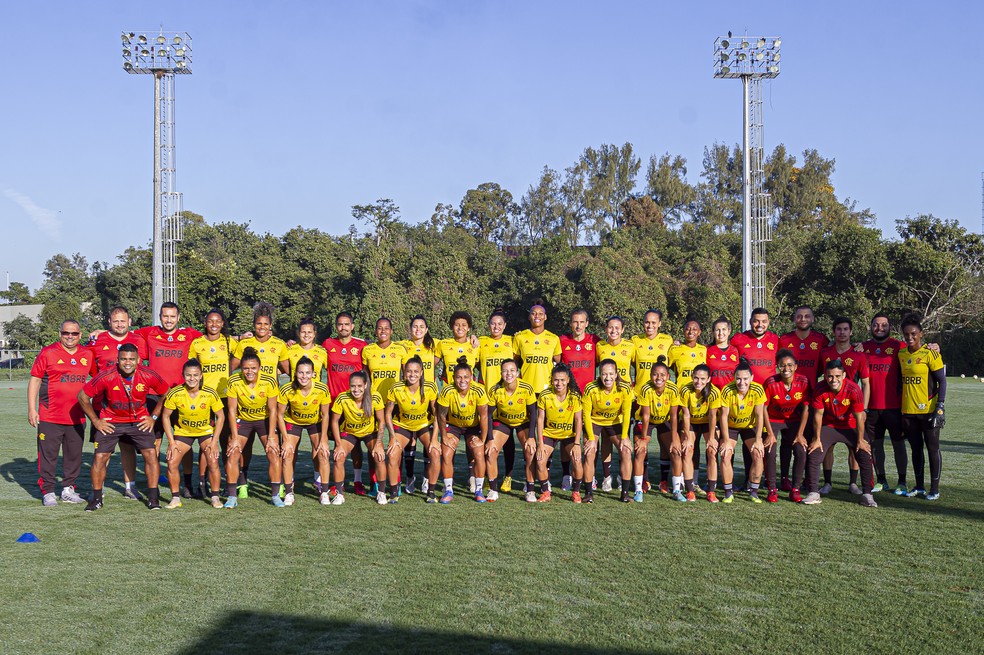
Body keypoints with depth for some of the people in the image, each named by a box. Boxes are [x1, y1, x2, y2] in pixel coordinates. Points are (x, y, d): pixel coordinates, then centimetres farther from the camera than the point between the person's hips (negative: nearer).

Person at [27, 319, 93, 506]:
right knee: (48, 455, 1)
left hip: (77, 418, 4)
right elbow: (35, 380, -1)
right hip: (50, 418, -4)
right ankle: (48, 492, 11)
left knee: (74, 456, 10)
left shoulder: (88, 354, 8)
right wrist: (31, 408, -6)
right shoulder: (48, 353, -2)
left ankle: (68, 490, 22)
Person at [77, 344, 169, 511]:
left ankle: (153, 497, 2)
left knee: (151, 454, -10)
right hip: (110, 422, -1)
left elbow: (165, 394, 2)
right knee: (100, 457, -6)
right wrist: (96, 421, -6)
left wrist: (153, 417, 1)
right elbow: (83, 396, -9)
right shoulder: (106, 377, -21)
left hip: (139, 421, 1)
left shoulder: (149, 376, -17)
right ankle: (96, 498, 13)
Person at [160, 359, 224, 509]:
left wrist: (214, 440, -15)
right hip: (182, 431, 1)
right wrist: (171, 442, -13)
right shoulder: (175, 393, -24)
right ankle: (175, 498, 8)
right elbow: (165, 416, -10)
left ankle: (215, 498, 2)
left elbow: (220, 417, -10)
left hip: (206, 431, -1)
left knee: (213, 462, -15)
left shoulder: (210, 394, -24)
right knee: (171, 463, -10)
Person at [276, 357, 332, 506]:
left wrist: (323, 440, -14)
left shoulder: (322, 389, -30)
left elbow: (325, 415, -15)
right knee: (287, 453, -11)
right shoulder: (287, 390, -30)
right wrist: (286, 440, -17)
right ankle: (289, 493, 0)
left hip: (315, 422, 0)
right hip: (293, 421, 0)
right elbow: (280, 415, -16)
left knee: (323, 453, -9)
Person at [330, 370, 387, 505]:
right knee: (338, 458, -19)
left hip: (370, 432, 0)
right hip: (348, 432, 0)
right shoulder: (342, 399, -28)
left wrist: (378, 443, -20)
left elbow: (381, 421, -14)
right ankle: (339, 494, 0)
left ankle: (381, 492, 0)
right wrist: (339, 445, -17)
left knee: (379, 456, -21)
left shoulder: (375, 398, -27)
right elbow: (334, 421, -14)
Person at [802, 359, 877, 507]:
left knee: (865, 457, -9)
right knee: (813, 456, -10)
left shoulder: (853, 389, -27)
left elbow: (859, 416, -17)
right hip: (828, 426, 1)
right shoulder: (820, 389, -23)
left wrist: (860, 440, -11)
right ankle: (814, 493, 1)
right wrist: (817, 439, -6)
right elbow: (818, 414, -12)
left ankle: (867, 495, 4)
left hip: (850, 427, -1)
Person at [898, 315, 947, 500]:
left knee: (933, 448, 3)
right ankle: (919, 487, 23)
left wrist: (940, 407, -14)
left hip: (928, 411, -5)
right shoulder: (901, 354, 8)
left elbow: (942, 381, -8)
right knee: (916, 449, 13)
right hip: (908, 411, 6)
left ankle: (935, 489, 10)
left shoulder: (930, 353, -9)